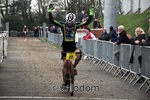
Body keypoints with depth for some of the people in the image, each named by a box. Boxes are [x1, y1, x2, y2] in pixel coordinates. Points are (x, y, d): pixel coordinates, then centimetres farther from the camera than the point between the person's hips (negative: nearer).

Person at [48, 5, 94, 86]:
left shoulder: (76, 25, -7)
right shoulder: (63, 25, -11)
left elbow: (87, 22, -9)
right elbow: (52, 21, -18)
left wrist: (91, 14, -17)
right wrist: (50, 11, -28)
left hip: (73, 46, 1)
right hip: (65, 46, -1)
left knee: (78, 54, -30)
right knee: (65, 64, -4)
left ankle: (74, 67, -3)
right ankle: (64, 81, 6)